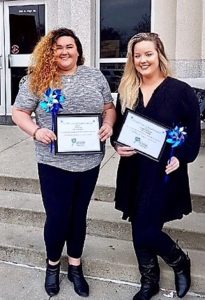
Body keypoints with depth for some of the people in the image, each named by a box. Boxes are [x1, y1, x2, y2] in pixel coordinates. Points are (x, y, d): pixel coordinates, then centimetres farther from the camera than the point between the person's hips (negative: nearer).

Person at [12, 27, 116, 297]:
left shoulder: (95, 76, 5)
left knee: (78, 214, 16)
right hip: (54, 163, -3)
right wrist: (36, 131, -17)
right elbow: (19, 112, 0)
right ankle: (53, 265, 33)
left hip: (89, 162, 3)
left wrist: (108, 124, -8)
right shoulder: (37, 79, -4)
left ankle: (75, 266, 35)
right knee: (57, 216, 5)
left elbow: (109, 107, 12)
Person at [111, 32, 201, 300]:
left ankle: (180, 262, 26)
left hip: (164, 173, -5)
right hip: (134, 172, 5)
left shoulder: (181, 91, -7)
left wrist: (181, 158, -18)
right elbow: (117, 129, 14)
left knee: (146, 233, -7)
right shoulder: (126, 92, 7)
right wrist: (117, 145, -7)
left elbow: (194, 133, -3)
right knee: (140, 230, 13)